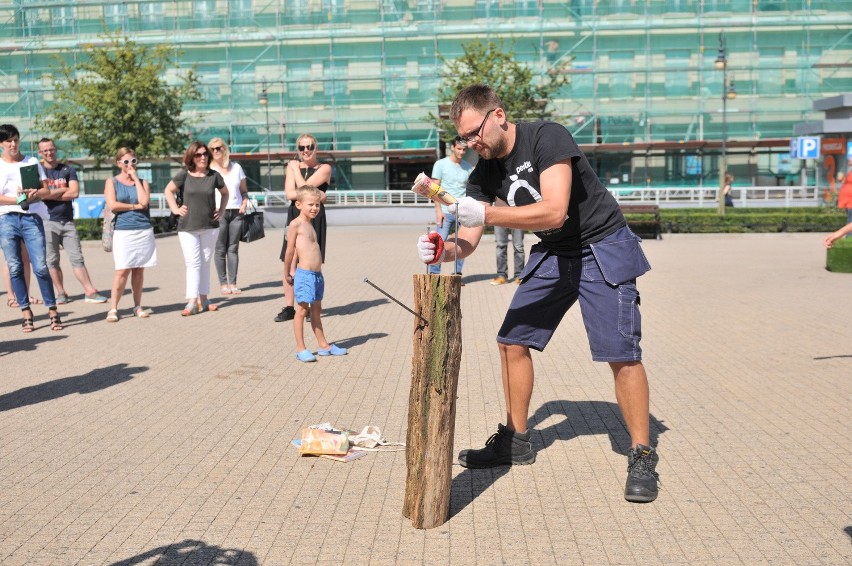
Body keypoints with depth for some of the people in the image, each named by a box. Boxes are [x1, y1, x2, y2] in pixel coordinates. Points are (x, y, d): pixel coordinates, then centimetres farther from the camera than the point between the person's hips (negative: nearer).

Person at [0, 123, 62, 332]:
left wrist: (32, 195, -13)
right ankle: (26, 313, 7)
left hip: (32, 217, -1)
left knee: (40, 267, -7)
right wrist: (19, 199, -13)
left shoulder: (32, 162, 12)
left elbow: (46, 190, 7)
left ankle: (53, 311, -1)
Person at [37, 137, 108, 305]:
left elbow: (75, 192, -4)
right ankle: (60, 293, 9)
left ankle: (90, 291, 0)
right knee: (52, 261, 2)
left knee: (77, 258, 1)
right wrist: (63, 190, -4)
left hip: (67, 221, 1)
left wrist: (50, 194, -6)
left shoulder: (68, 170, 10)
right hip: (48, 221, -1)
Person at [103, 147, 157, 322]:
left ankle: (137, 307, 13)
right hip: (123, 231, -2)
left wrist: (135, 178, 0)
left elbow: (144, 201, -6)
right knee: (123, 270, -10)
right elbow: (112, 205, -7)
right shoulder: (112, 182, 7)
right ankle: (113, 309, -3)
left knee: (139, 269, 5)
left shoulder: (142, 182, 13)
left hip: (144, 231, 2)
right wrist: (135, 206, -3)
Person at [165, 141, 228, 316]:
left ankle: (202, 300, 19)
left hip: (210, 226, 2)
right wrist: (175, 209, -2)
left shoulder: (214, 175, 0)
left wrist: (222, 210, 8)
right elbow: (169, 190, 8)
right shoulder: (184, 175, -5)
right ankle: (192, 302, -8)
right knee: (193, 263, -7)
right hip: (187, 228, -2)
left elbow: (225, 192, 17)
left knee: (205, 263, 10)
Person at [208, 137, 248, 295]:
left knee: (233, 248, 3)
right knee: (220, 249, -1)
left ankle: (233, 283, 6)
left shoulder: (236, 167, 13)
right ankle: (223, 283, 3)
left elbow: (244, 190, 17)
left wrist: (244, 204, 1)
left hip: (236, 211, 3)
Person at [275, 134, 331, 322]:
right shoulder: (293, 166, 11)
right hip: (295, 216, 3)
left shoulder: (324, 168, 1)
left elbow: (304, 187, -12)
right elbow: (290, 193, -2)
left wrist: (296, 168, 3)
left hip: (315, 218, -3)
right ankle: (289, 308, 9)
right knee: (289, 264, 1)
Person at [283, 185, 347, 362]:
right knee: (302, 310, -4)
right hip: (305, 275, -8)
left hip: (317, 274, 8)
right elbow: (290, 250, -7)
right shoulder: (296, 224, -9)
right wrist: (287, 273, -4)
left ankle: (323, 345, 22)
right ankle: (301, 349, 1)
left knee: (316, 310, 15)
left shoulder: (310, 224, 17)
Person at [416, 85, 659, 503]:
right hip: (552, 255, 7)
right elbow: (469, 240, -5)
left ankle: (642, 457, 1)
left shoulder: (547, 138, -22)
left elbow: (555, 212, -33)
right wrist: (445, 250, -27)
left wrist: (487, 213, -37)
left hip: (601, 248, -7)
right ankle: (516, 441, 17)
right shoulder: (484, 173, -1)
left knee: (621, 353, -14)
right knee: (512, 341, 3)